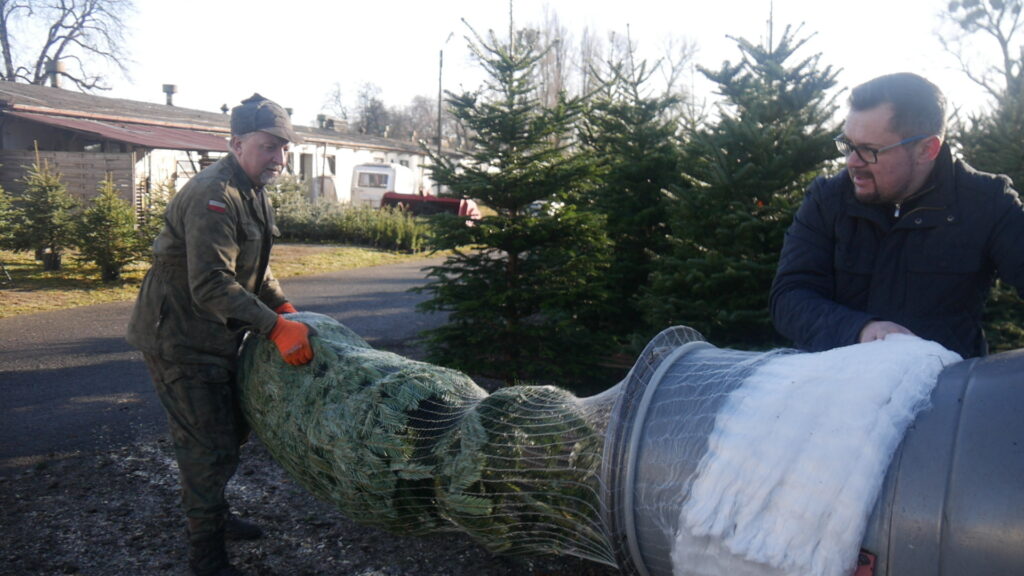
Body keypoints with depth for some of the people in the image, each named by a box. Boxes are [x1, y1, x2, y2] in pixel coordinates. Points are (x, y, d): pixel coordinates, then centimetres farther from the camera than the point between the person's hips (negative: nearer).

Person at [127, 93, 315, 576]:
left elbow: (256, 267, 19)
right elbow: (211, 284, -33)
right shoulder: (213, 196, -25)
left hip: (215, 337, 10)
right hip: (178, 340, -10)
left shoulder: (253, 192, 9)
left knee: (232, 429, 21)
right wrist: (275, 327, -35)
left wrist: (285, 308, 8)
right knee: (210, 445, -3)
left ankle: (212, 513, 42)